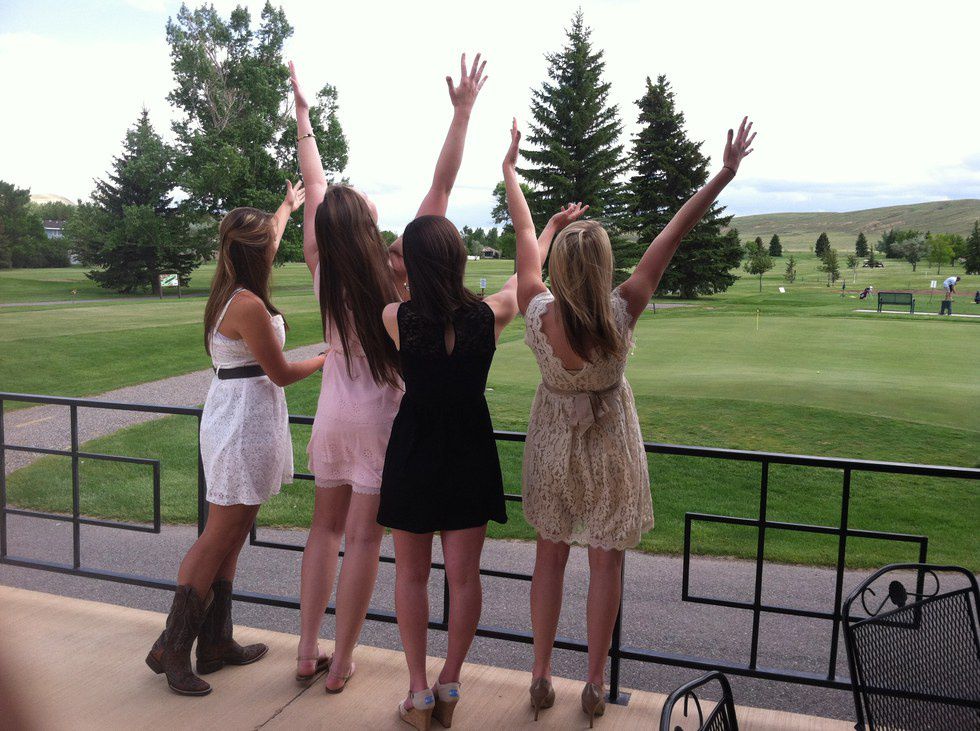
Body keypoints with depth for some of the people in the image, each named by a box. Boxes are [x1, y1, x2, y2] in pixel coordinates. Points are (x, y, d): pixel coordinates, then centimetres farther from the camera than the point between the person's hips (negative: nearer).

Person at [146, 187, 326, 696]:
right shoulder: (249, 305, -20)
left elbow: (264, 243, 31)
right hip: (246, 419, -10)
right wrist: (328, 358, 5)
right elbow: (281, 373, -13)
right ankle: (172, 648, 10)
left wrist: (288, 207, 47)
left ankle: (215, 642, 24)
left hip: (232, 416, 10)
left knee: (230, 536, 14)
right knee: (219, 537, -1)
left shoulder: (229, 292, 9)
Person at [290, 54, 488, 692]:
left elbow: (314, 185, 7)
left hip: (333, 412, 5)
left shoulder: (322, 268, -4)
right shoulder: (396, 269, -15)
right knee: (363, 537, 3)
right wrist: (463, 111, -10)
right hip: (381, 414, -4)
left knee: (327, 527, 16)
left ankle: (309, 652, 22)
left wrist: (304, 114, 18)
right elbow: (441, 188, -15)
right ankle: (342, 664, 13)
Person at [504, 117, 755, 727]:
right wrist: (726, 173, -14)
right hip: (608, 442, -2)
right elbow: (672, 237, -21)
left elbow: (524, 232, -9)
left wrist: (510, 168, 5)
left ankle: (541, 675, 27)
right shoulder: (621, 315, -26)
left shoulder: (537, 311, -22)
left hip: (553, 440, 2)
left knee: (550, 555, 15)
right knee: (606, 561, 11)